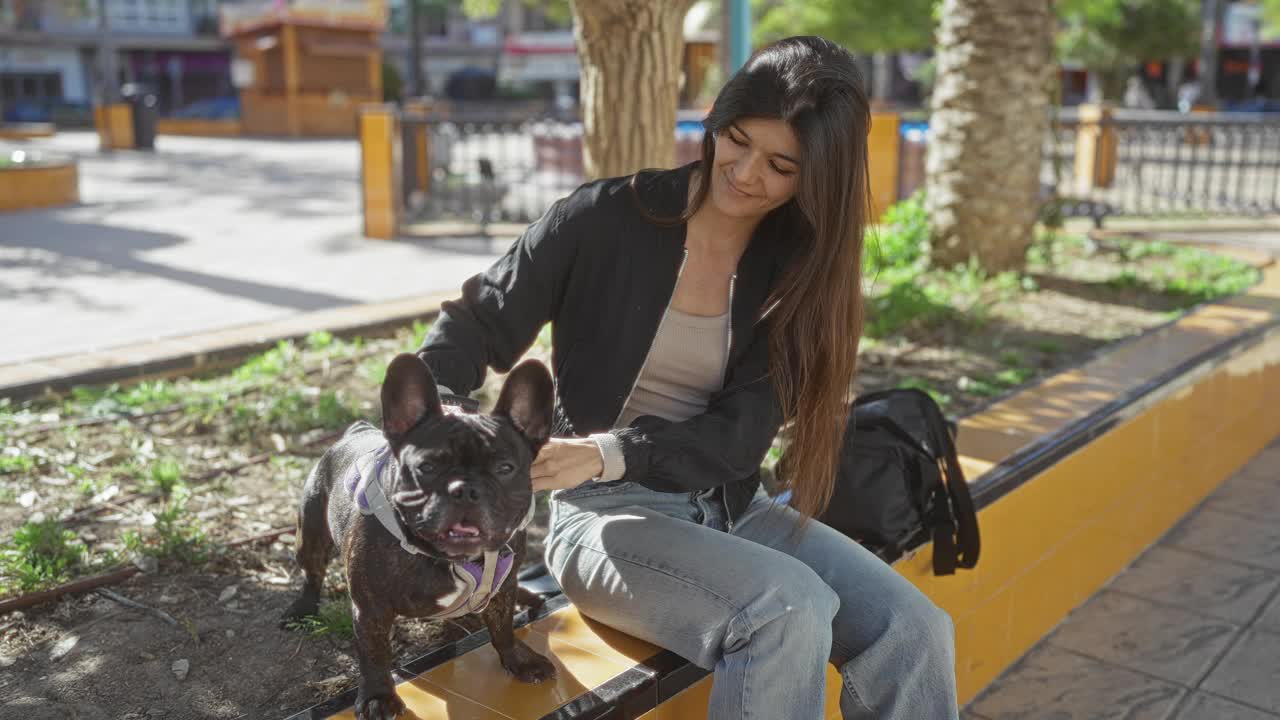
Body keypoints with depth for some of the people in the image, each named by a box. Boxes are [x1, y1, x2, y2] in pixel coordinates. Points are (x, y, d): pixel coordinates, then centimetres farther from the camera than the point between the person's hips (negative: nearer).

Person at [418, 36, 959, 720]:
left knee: (913, 630, -15)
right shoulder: (607, 218, -11)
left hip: (727, 506, 4)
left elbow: (740, 435, -10)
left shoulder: (795, 271, -1)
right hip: (607, 511, -4)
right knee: (790, 611, -30)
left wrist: (610, 453, -26)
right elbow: (476, 324, -5)